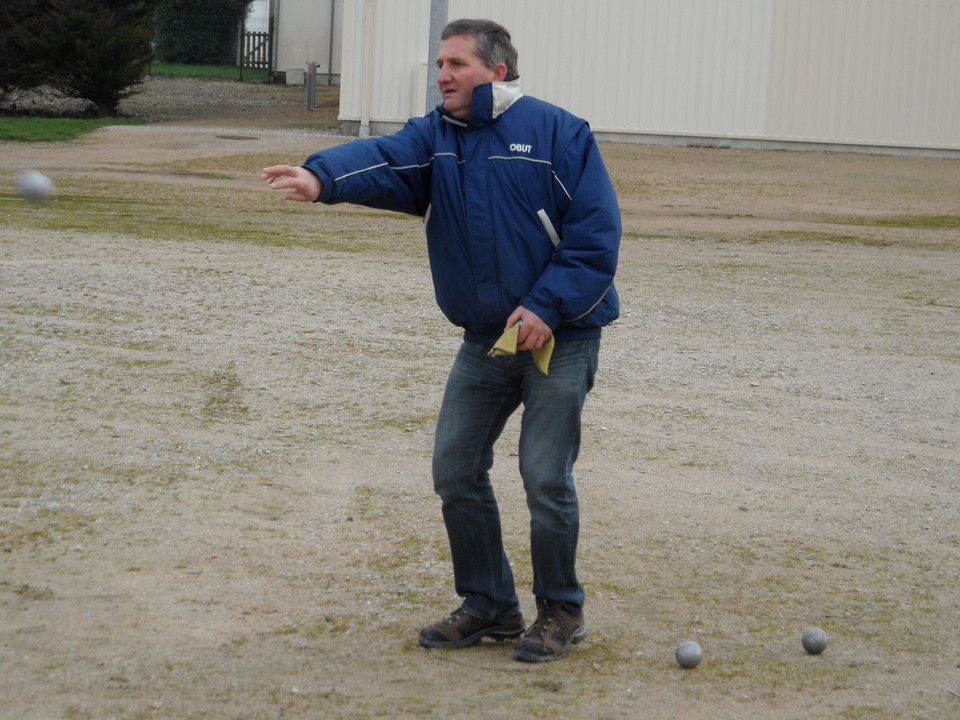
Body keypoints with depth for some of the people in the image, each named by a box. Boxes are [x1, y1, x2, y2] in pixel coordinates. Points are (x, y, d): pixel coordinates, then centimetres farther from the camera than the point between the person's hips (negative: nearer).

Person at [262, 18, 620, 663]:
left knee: (546, 477, -5)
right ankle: (490, 606, 21)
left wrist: (547, 306, -18)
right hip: (486, 338, 6)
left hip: (560, 335, -6)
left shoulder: (558, 133, -8)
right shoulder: (435, 137, 5)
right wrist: (323, 177, -38)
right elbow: (383, 161, -16)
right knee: (457, 470, 5)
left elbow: (597, 230, -11)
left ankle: (562, 611, 13)